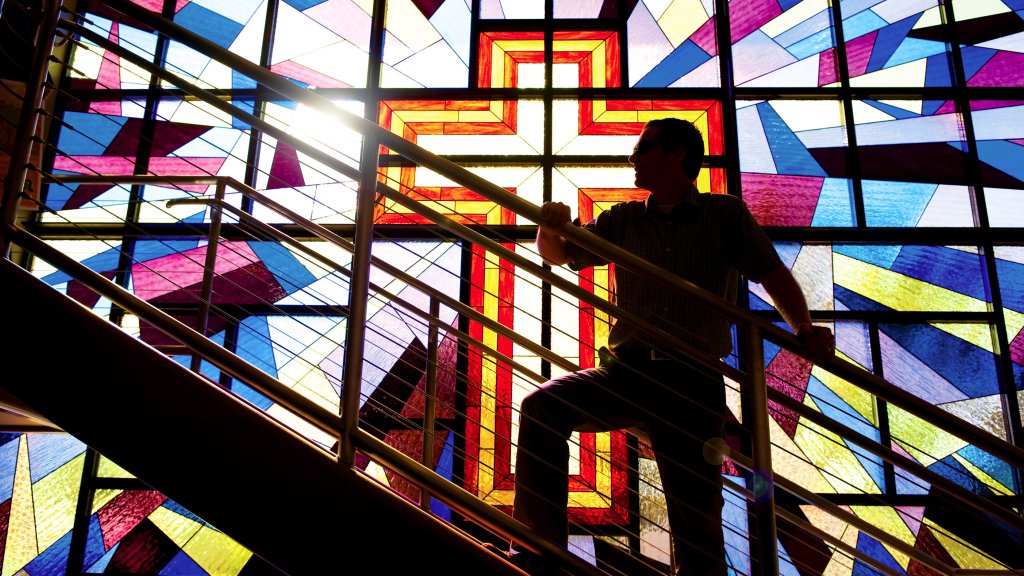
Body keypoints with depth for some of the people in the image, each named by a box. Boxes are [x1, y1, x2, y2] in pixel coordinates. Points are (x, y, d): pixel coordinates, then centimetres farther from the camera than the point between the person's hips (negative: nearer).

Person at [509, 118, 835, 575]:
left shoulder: (726, 214, 9)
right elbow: (558, 254, 17)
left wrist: (804, 329, -19)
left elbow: (773, 275, 1)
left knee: (697, 520, -4)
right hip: (626, 374, 2)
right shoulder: (624, 221, 16)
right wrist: (549, 229, -7)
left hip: (693, 383, -2)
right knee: (542, 407, -23)